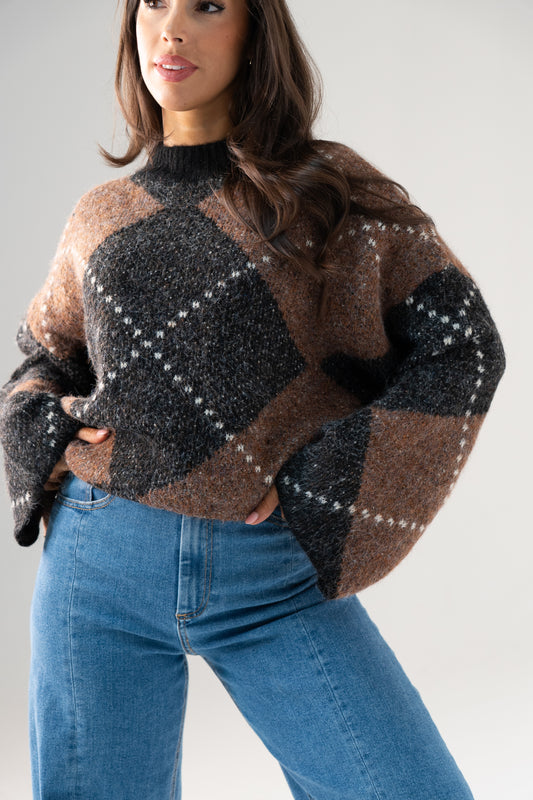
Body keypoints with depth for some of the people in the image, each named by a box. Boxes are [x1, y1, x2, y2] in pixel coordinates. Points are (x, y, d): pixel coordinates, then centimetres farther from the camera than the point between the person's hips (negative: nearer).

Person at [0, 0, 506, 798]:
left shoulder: (330, 189, 4)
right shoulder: (99, 218, 11)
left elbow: (462, 345, -2)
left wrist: (316, 490, -8)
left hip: (279, 575, -1)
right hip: (102, 561, 2)